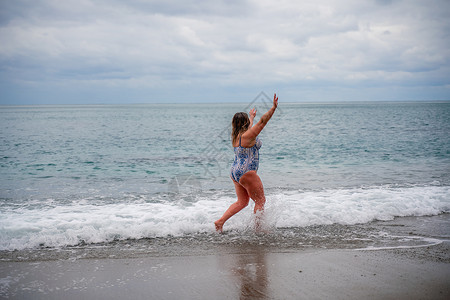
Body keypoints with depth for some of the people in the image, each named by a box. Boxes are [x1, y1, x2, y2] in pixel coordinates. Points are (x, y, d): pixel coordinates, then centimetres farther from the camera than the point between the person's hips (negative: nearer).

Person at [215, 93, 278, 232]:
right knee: (260, 200, 4)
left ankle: (220, 221, 6)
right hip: (247, 173, -9)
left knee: (242, 202, 15)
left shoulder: (236, 135, 10)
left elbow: (247, 126, 32)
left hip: (235, 172, 9)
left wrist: (252, 116, 49)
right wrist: (273, 108, -22)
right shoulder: (248, 135, -15)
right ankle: (258, 227, 7)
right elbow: (262, 121, -20)